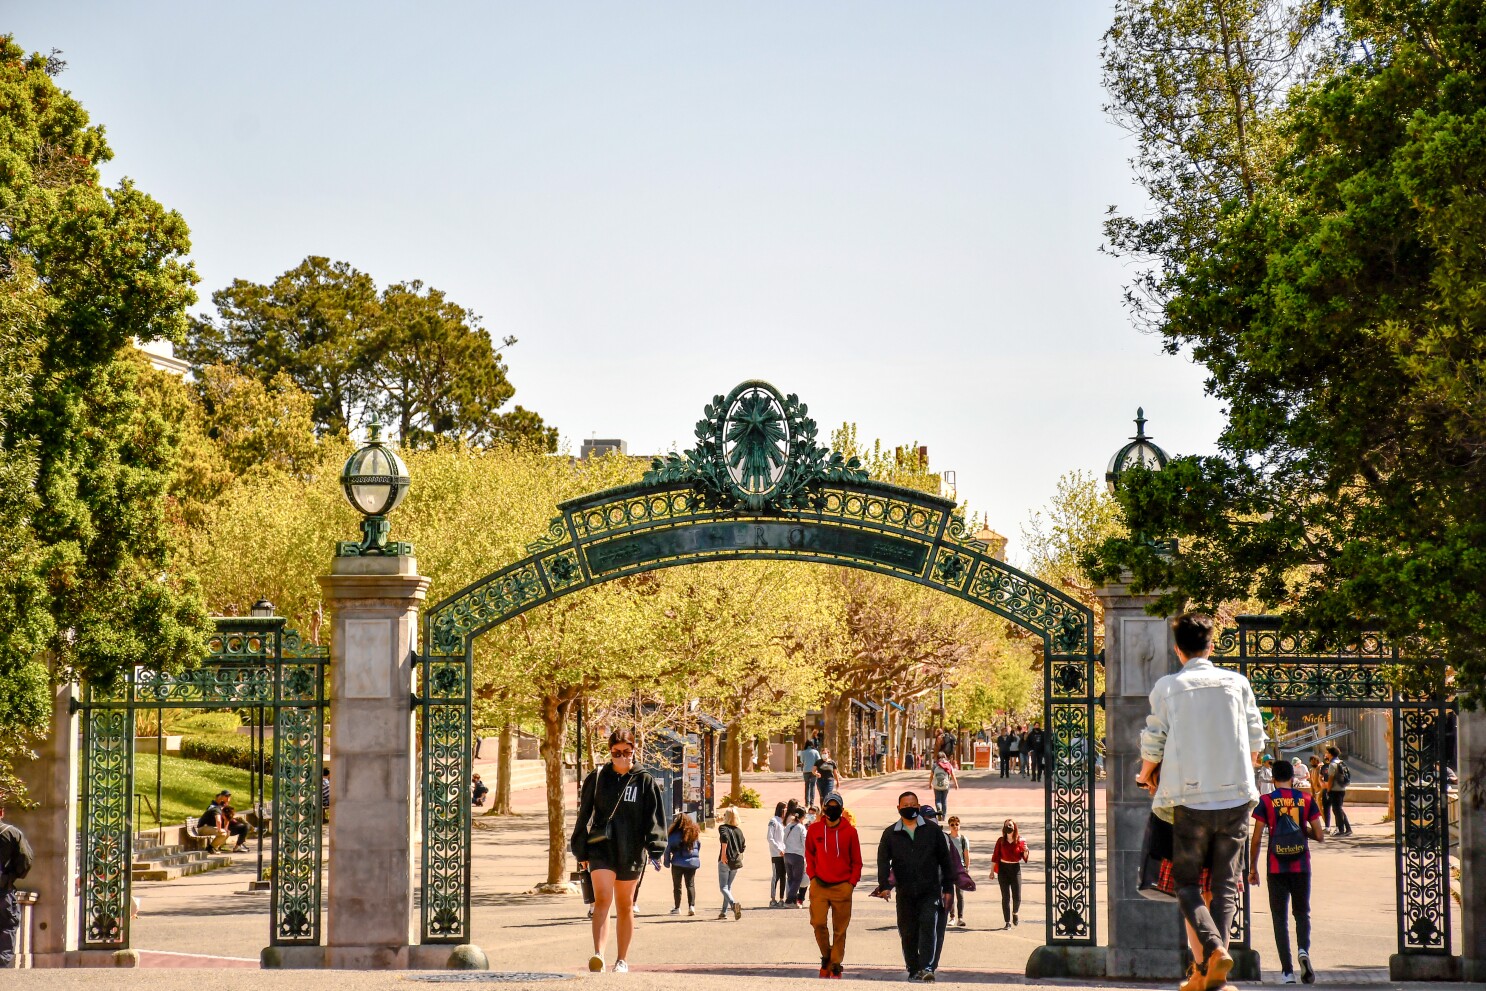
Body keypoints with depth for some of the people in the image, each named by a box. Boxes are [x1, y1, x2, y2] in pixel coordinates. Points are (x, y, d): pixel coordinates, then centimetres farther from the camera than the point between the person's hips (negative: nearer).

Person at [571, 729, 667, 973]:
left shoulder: (645, 781, 2)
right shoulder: (596, 778, 4)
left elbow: (654, 818, 0)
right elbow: (584, 816, 9)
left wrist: (655, 850, -12)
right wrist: (581, 852, 8)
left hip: (631, 850, 1)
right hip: (601, 848, -1)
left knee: (625, 906, 11)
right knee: (602, 899, -19)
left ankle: (622, 960, 20)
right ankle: (598, 954, -30)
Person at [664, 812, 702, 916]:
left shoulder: (674, 834, -10)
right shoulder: (695, 833, 2)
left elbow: (668, 849, -7)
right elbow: (699, 847, 10)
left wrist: (666, 862, 1)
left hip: (678, 863, -3)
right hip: (692, 862, 3)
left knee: (677, 885, 8)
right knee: (690, 885, 8)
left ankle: (677, 908, 9)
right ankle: (692, 906, -7)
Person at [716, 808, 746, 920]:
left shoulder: (723, 828, -5)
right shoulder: (739, 831, 10)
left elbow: (725, 837, -27)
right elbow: (742, 848, 11)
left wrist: (723, 853, -25)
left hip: (725, 861, -6)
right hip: (736, 861, 6)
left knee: (723, 887, -4)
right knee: (728, 886, 17)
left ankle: (734, 904, -30)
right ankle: (724, 912, 19)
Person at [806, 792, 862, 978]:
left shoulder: (849, 831, 0)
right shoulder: (814, 829, 3)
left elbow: (856, 860, 6)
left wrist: (852, 882, -2)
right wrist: (812, 875, 5)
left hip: (842, 886, -1)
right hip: (819, 885, 1)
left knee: (840, 929, 2)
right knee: (818, 923, -9)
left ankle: (836, 964, 10)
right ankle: (826, 956, 13)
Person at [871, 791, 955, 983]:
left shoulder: (932, 830, 7)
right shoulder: (890, 834, 9)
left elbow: (944, 859, 9)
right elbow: (883, 861, 0)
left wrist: (948, 888, 6)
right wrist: (884, 886, -15)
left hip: (930, 890, -2)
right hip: (905, 893, 2)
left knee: (928, 925, -16)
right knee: (908, 932, 4)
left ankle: (927, 967, -21)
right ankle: (913, 969, 15)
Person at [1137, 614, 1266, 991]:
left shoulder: (1167, 687, -1)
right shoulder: (1237, 682, 5)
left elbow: (1153, 745, 2)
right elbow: (1255, 741, 10)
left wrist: (1146, 775, 23)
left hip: (1190, 799, -2)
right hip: (1236, 797, 2)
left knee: (1187, 883, 7)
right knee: (1225, 884, 8)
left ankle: (1214, 949, -18)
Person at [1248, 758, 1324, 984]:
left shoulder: (1266, 801, -3)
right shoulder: (1306, 800, 2)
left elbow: (1256, 839, -5)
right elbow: (1319, 836, 1)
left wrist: (1252, 868, 4)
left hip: (1277, 868, -1)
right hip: (1301, 867, 1)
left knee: (1280, 918, 5)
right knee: (1302, 913, 14)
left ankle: (1287, 971, -1)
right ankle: (1303, 950, -15)